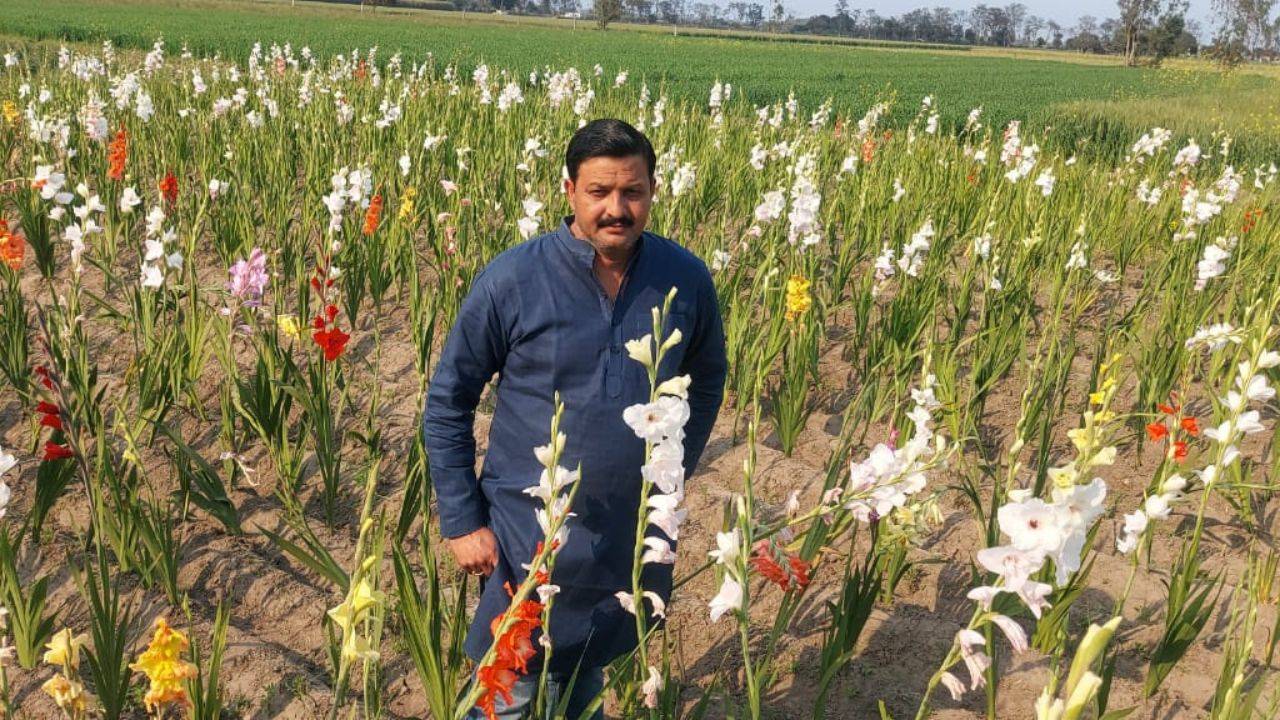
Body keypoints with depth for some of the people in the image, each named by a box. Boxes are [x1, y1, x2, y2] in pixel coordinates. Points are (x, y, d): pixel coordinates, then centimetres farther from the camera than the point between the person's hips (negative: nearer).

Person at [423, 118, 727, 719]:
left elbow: (705, 386, 11)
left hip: (637, 538, 3)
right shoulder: (511, 280, -15)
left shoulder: (687, 279, -7)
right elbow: (447, 402, -6)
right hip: (528, 534, -2)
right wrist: (461, 521, -8)